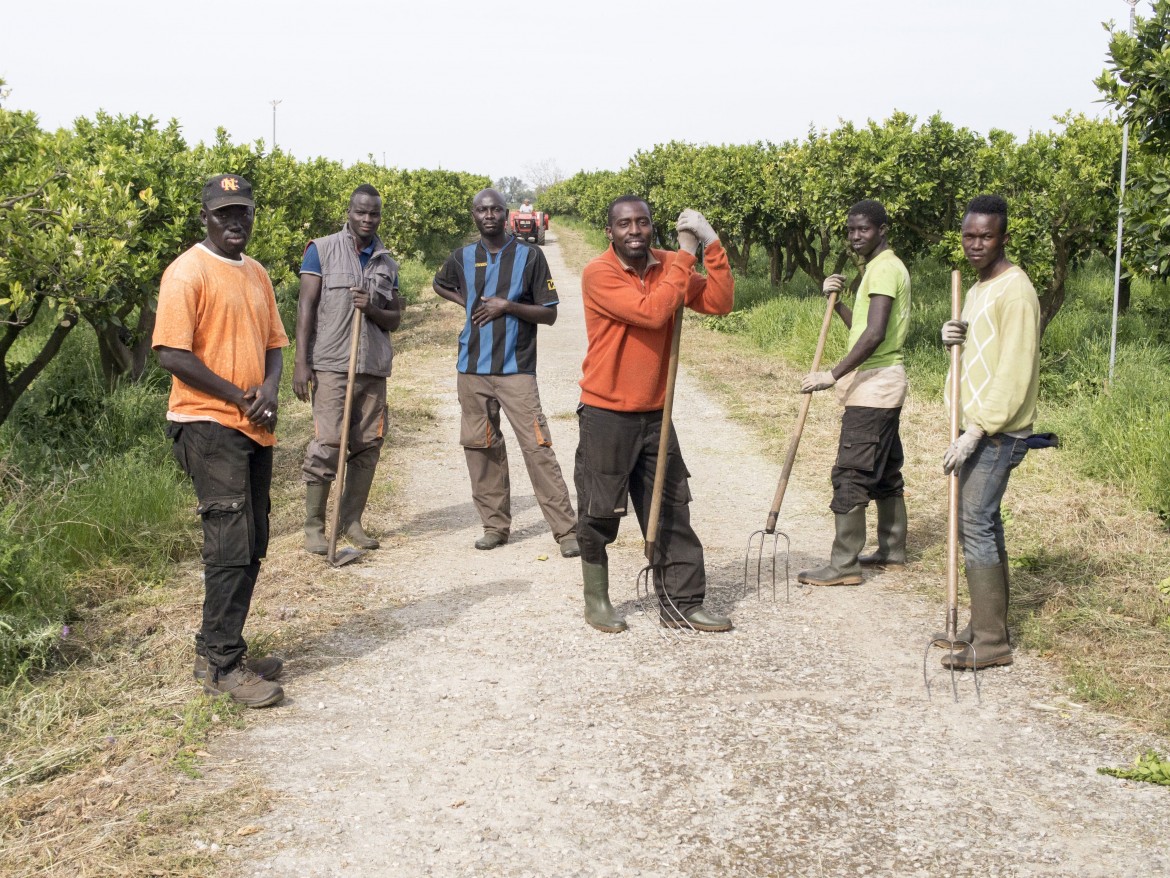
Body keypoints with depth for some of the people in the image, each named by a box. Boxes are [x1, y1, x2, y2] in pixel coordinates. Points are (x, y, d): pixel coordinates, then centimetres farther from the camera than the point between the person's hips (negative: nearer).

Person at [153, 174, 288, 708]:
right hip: (209, 424, -8)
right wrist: (239, 397, -14)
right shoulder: (188, 272, -9)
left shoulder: (256, 274, 16)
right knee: (231, 546, -10)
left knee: (251, 548, 11)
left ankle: (221, 650, 23)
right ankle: (221, 666, -2)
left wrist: (270, 387, -3)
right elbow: (172, 354, -15)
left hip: (255, 428, 8)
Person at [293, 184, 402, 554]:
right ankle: (313, 526, 1)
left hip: (374, 367, 5)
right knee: (327, 443, -8)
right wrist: (301, 362, -10)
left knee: (368, 445, 4)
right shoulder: (322, 250, 2)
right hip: (331, 364, -4)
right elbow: (306, 306, -2)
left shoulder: (387, 263, 14)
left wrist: (372, 309, -9)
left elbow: (395, 319, 15)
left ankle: (351, 520, 16)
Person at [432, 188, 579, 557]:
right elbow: (440, 285, 30)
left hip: (517, 370, -4)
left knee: (537, 447, -10)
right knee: (481, 447, 8)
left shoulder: (530, 256, -1)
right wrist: (468, 303, 10)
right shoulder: (462, 258, 8)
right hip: (473, 370, 4)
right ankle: (495, 525, 20)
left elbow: (550, 314, -1)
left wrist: (508, 306, -15)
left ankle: (567, 530, -7)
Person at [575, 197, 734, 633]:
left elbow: (719, 302, -5)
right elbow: (652, 312, -25)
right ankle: (596, 599, 25)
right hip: (606, 416, -5)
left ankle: (682, 603, 16)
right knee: (599, 513, 7)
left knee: (671, 511, 8)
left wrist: (711, 245, -14)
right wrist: (685, 255, -17)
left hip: (654, 414, 5)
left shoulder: (667, 266, 4)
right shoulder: (599, 274, -14)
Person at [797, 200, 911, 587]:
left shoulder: (884, 268, -14)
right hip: (882, 385, 11)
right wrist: (837, 301, 6)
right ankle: (893, 551, 24)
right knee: (884, 472, 16)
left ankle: (844, 565, -7)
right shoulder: (883, 267, 18)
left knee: (850, 474, -9)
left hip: (872, 388, -11)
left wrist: (833, 375, -27)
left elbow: (874, 334, -26)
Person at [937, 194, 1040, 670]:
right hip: (978, 427, 10)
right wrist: (953, 337, 1)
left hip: (999, 432, -10)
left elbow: (1013, 372, -20)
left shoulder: (1015, 291, -14)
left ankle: (990, 644, -7)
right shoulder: (977, 289, 17)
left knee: (977, 525, -11)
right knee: (981, 524, 12)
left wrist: (976, 432, -23)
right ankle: (985, 627, 19)